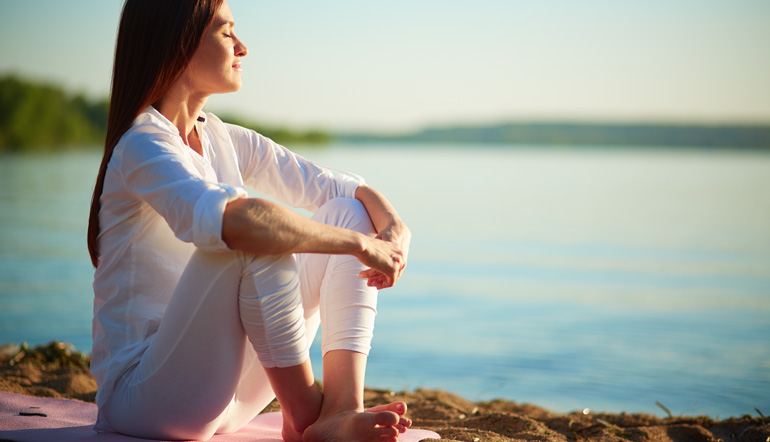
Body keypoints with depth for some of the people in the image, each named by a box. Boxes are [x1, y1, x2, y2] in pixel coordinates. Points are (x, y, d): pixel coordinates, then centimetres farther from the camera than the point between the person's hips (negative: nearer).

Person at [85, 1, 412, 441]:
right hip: (143, 398, -8)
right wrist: (362, 243, -30)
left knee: (348, 213, -2)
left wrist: (395, 226, -14)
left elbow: (342, 187, 8)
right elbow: (226, 219, -38)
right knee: (258, 239, -31)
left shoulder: (225, 141, 9)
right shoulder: (144, 146, -16)